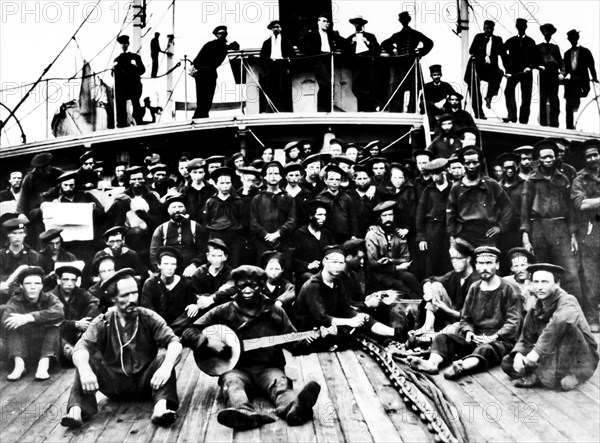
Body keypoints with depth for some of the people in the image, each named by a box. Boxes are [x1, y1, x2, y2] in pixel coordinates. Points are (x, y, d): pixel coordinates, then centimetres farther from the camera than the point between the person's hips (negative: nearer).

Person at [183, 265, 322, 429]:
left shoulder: (274, 310, 11)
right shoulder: (224, 311, 7)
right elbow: (189, 332, 8)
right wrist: (208, 342, -11)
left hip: (268, 368, 1)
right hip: (237, 368, -1)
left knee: (280, 382, -32)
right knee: (231, 381, -35)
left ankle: (294, 409, -66)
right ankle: (245, 413, -67)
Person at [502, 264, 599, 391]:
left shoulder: (567, 301, -16)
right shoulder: (535, 311, 6)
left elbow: (561, 320, -40)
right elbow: (526, 338, 5)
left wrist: (538, 350, -42)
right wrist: (518, 354, -19)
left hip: (581, 359, -6)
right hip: (557, 358, 6)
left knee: (565, 324, -34)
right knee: (507, 362, -5)